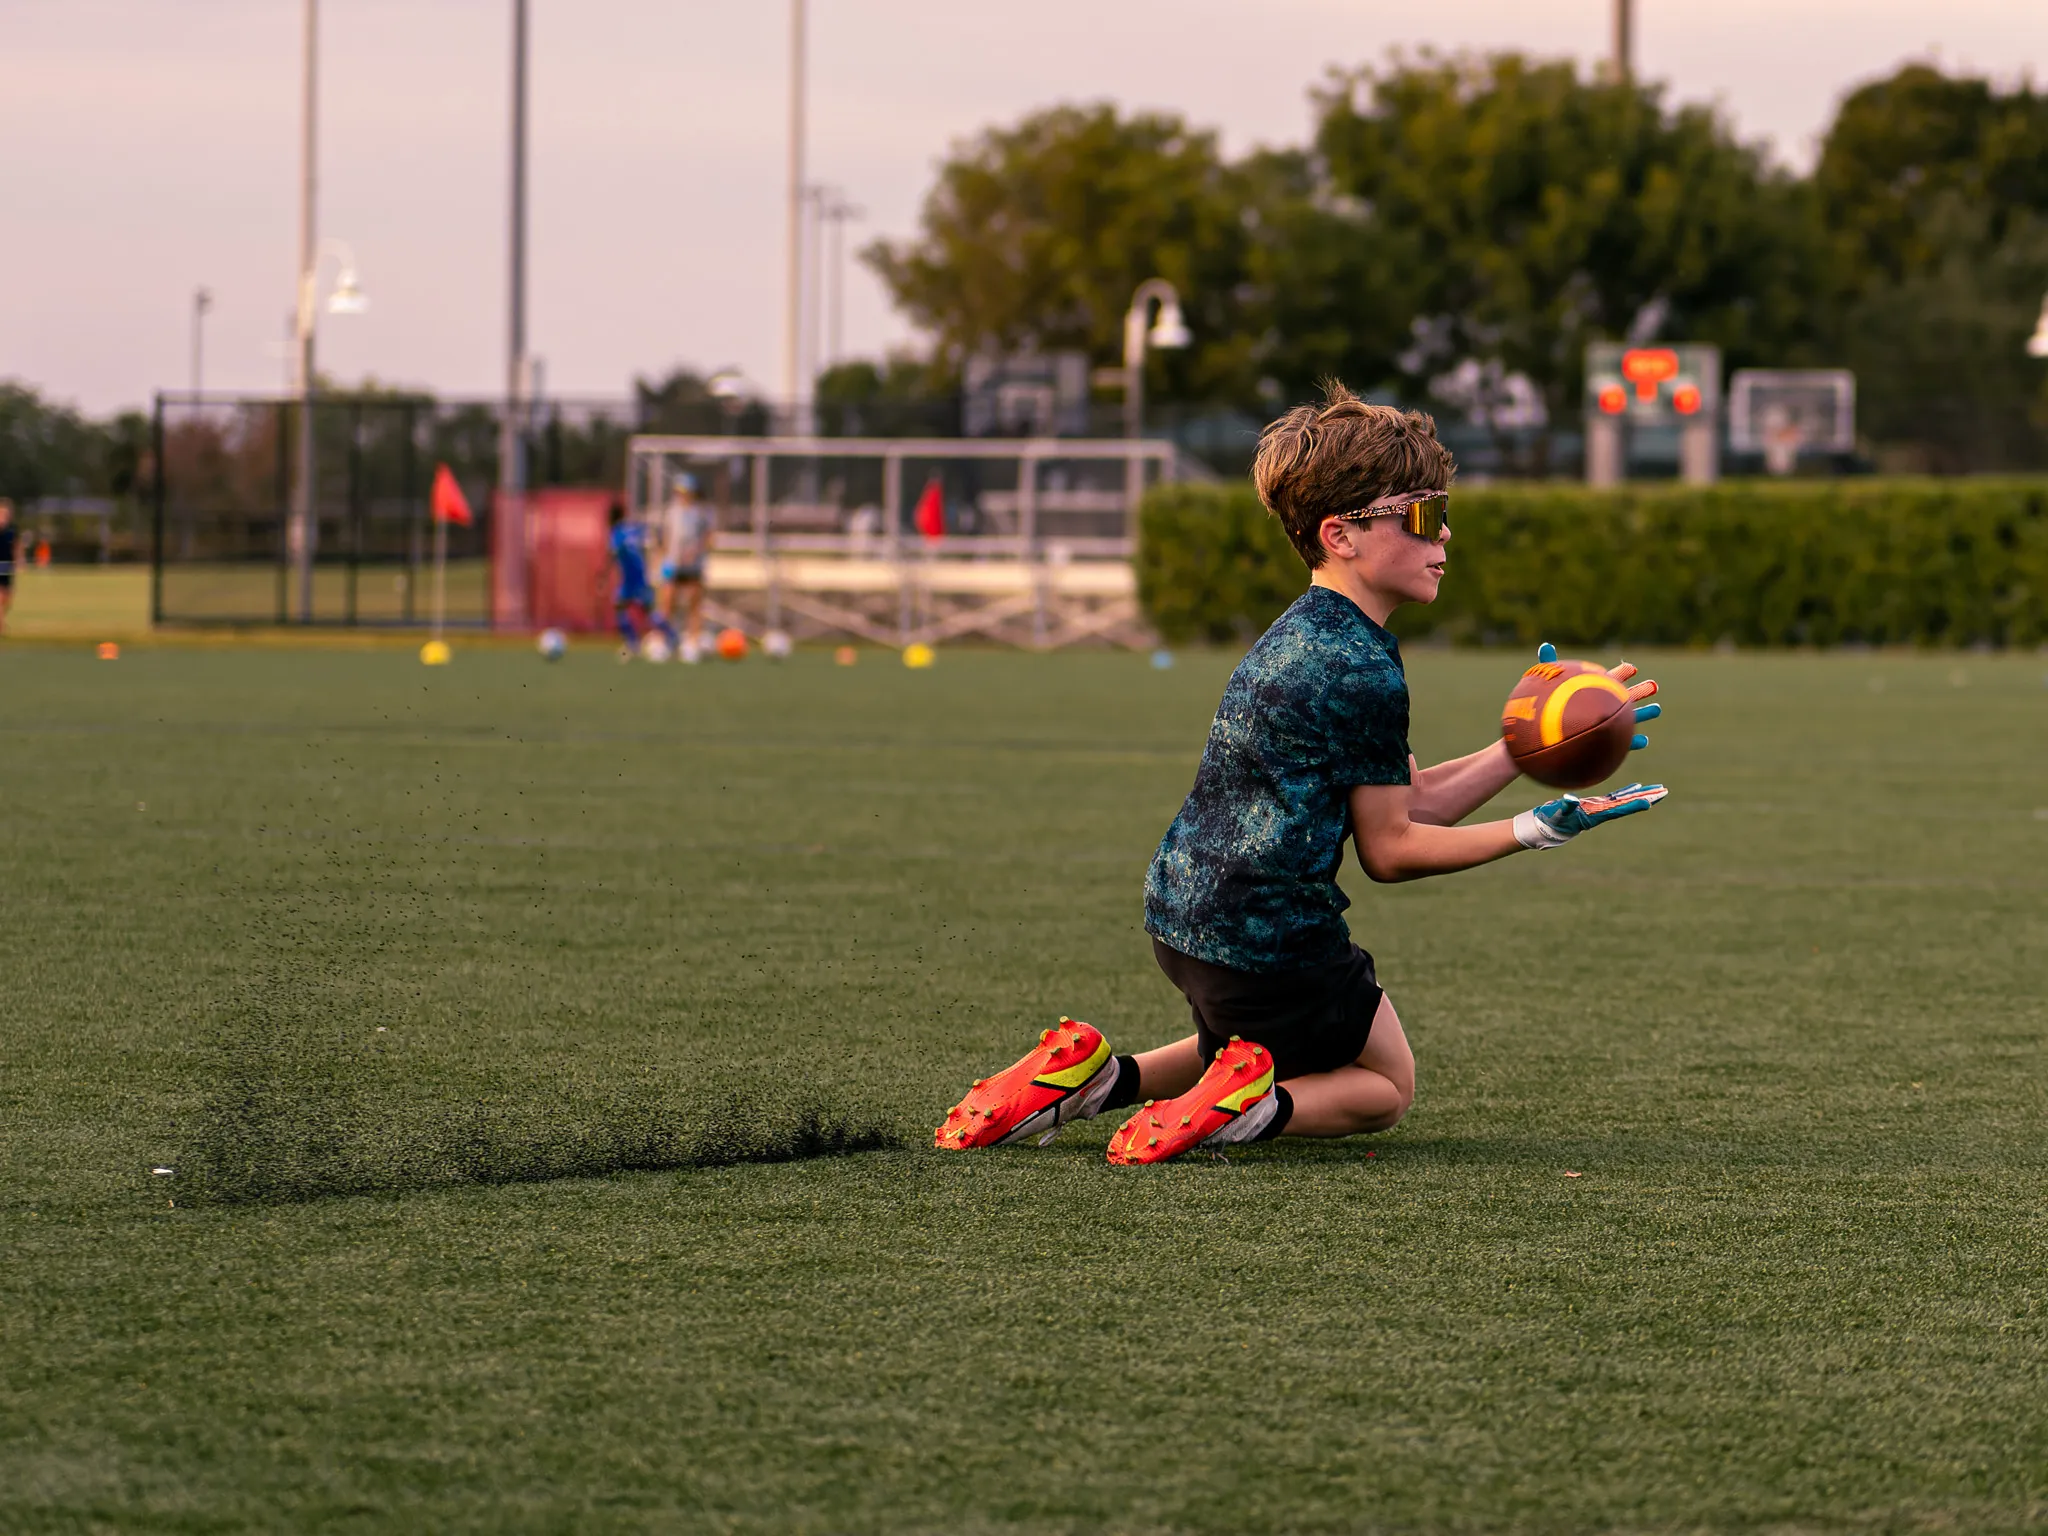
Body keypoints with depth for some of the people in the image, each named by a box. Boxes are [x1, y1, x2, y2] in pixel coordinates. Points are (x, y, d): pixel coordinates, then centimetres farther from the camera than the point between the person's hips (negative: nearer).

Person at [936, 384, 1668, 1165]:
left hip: (1181, 912, 8)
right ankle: (1251, 1108, -14)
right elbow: (1389, 848, -11)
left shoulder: (1304, 633, 12)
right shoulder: (1364, 672, -19)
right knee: (1386, 1086, 15)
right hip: (1270, 943, -8)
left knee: (1273, 1046, 33)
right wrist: (1530, 832, -9)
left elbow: (1409, 802, 13)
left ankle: (1096, 1076, 11)